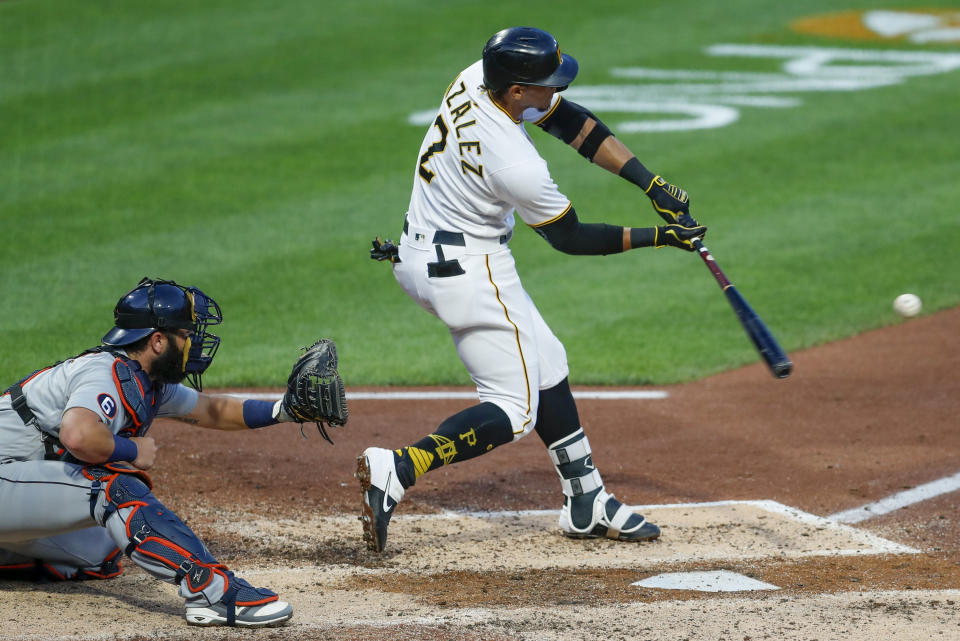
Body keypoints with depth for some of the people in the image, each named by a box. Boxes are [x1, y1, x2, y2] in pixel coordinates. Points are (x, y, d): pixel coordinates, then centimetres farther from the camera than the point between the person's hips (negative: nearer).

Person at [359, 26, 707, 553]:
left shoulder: (476, 79, -8)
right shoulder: (515, 165, -30)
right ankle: (396, 470, -19)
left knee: (546, 365, 20)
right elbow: (570, 238, -12)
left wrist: (654, 185, -3)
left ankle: (587, 502, 27)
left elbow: (572, 123, 1)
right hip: (469, 272, -10)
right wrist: (658, 238, -5)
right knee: (514, 411, -4)